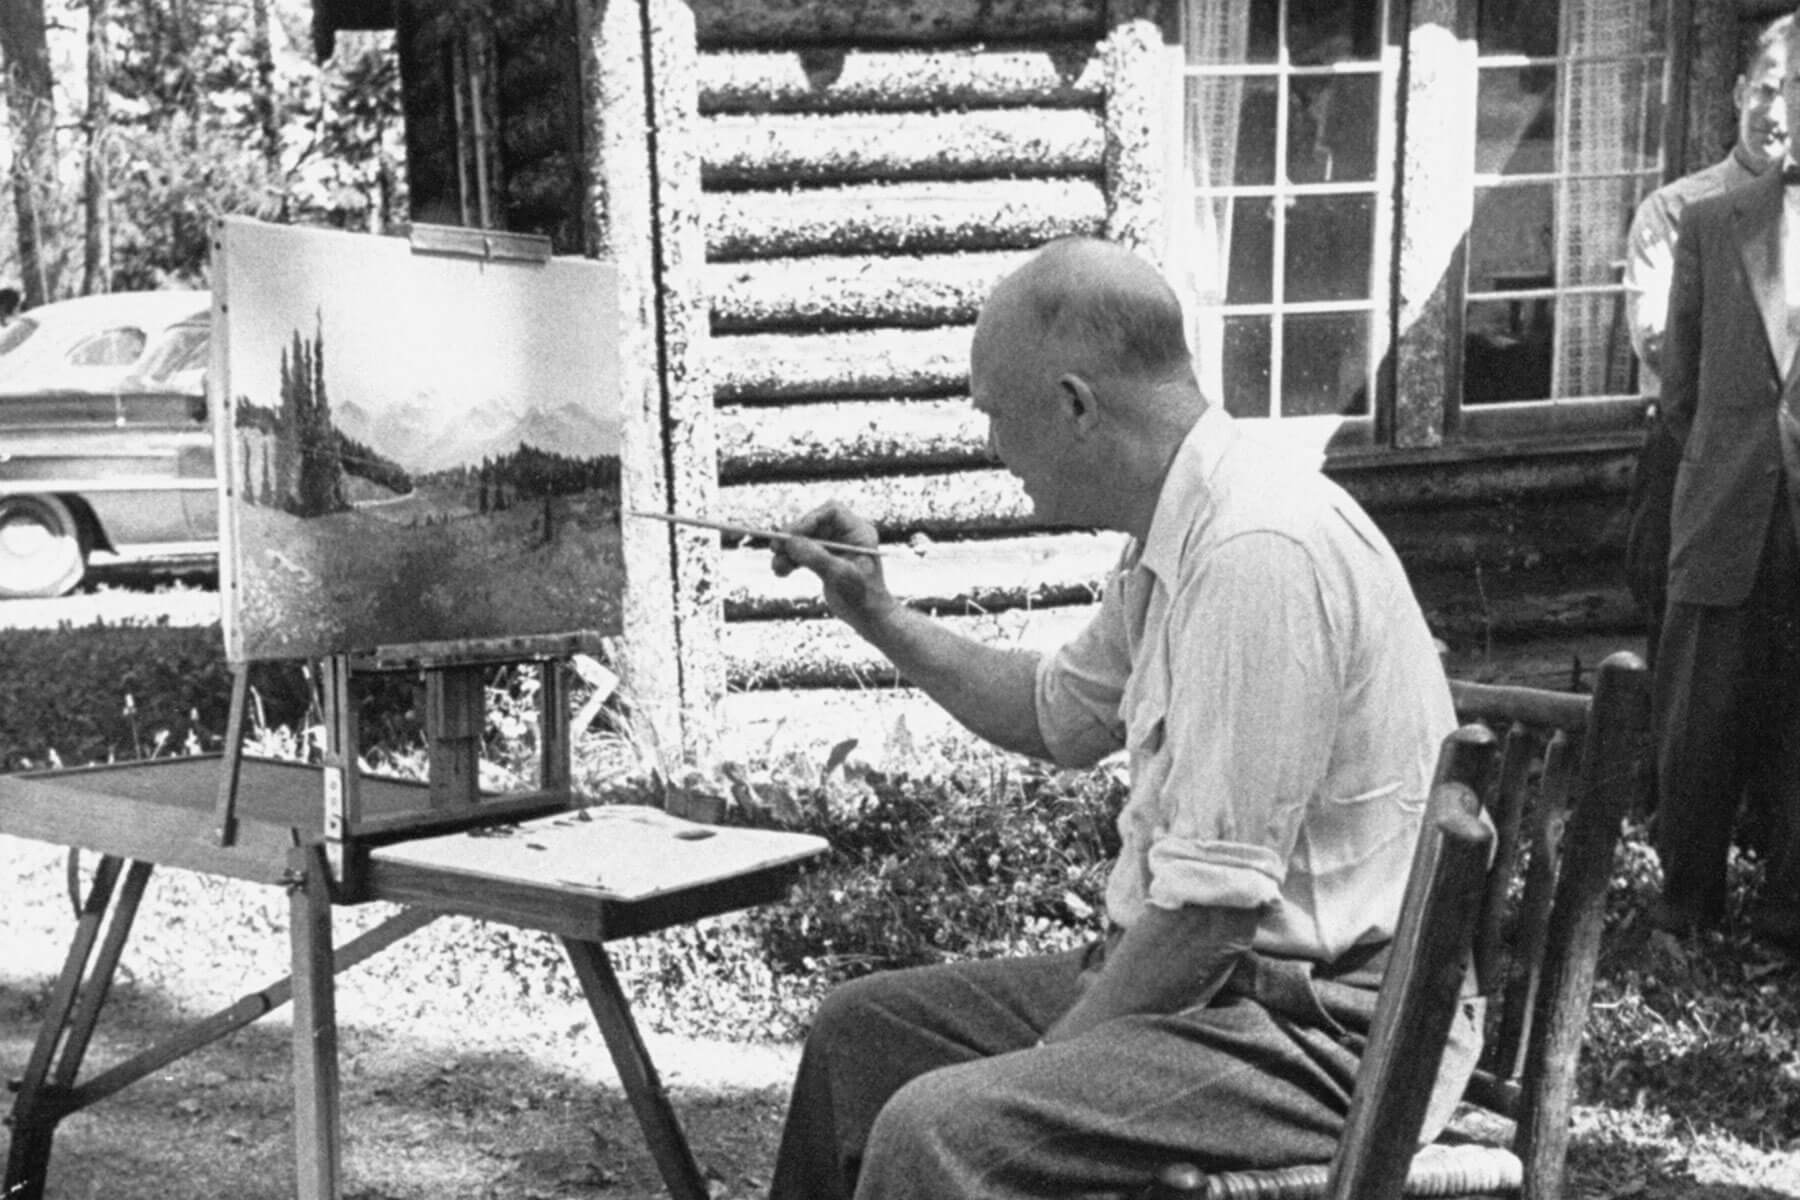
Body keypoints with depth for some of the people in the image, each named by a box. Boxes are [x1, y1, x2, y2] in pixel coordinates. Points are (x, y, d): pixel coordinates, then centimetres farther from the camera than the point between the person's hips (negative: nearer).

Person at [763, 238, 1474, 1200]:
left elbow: (1211, 909, -25)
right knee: (860, 1030, 14)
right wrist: (879, 617, 20)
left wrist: (1042, 1064, -15)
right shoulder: (1176, 539, 8)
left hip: (1323, 1031, -10)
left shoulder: (1260, 553, -24)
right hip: (1199, 975, 10)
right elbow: (1058, 715, 28)